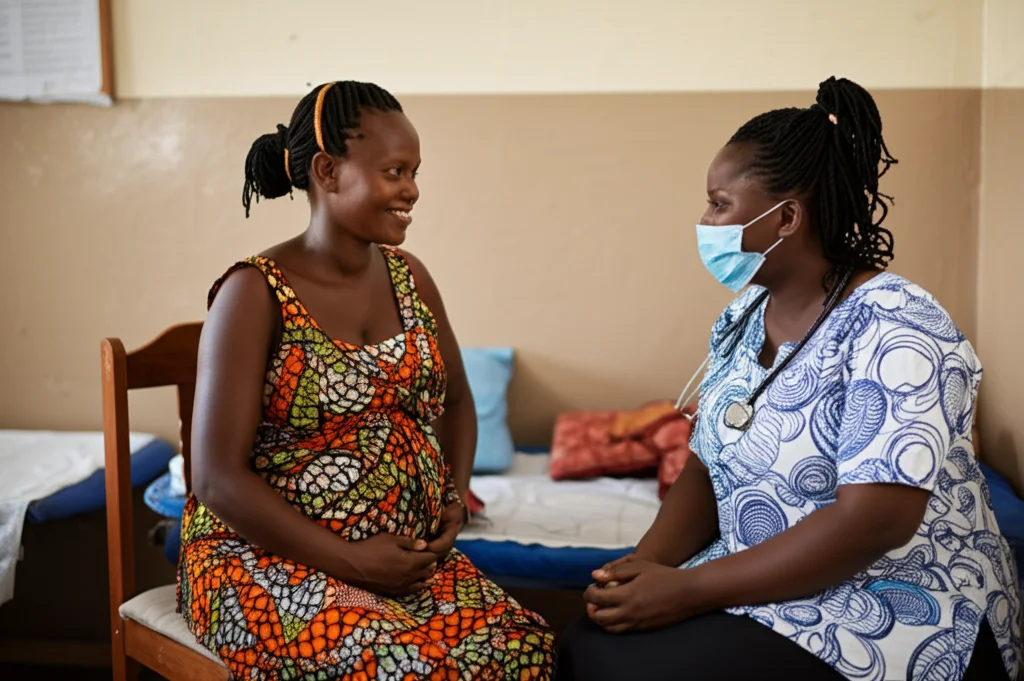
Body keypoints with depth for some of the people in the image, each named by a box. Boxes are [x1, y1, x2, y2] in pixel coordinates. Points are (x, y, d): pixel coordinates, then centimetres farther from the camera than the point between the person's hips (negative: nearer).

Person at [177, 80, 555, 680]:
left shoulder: (409, 277, 5)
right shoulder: (255, 293, -12)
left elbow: (457, 402, 20)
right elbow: (218, 478, -15)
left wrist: (456, 496, 2)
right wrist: (348, 560, -18)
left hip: (409, 556, 5)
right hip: (268, 559, -5)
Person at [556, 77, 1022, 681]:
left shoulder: (896, 331, -20)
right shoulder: (742, 318, 4)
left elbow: (873, 522, -26)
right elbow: (709, 467, 7)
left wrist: (688, 589, -24)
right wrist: (647, 563, -11)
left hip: (900, 609, -6)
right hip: (764, 587, 7)